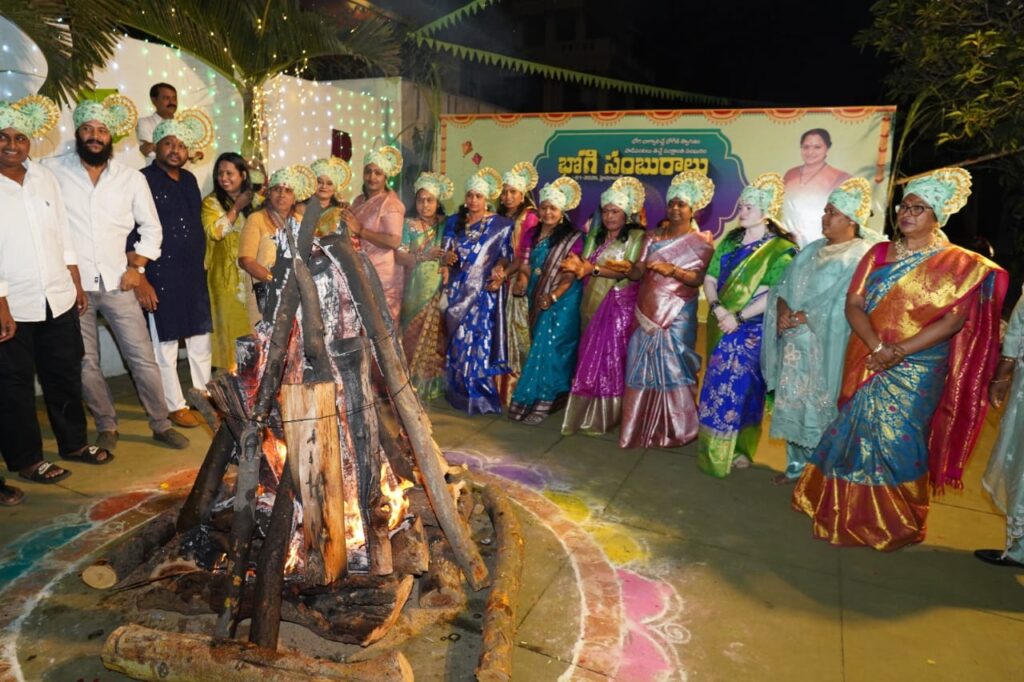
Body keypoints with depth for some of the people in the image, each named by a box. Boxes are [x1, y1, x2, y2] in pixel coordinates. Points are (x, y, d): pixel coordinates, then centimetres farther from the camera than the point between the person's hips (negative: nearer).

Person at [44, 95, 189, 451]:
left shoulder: (131, 178, 4)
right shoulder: (52, 170, -2)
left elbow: (151, 228, 10)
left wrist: (136, 266, 0)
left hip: (117, 284, 1)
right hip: (72, 285, -1)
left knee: (143, 359, 3)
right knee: (86, 365, 8)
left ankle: (161, 425, 17)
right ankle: (107, 427, 25)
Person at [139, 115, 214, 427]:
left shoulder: (189, 179, 11)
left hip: (194, 273, 6)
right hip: (161, 276, -6)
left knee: (201, 336, 14)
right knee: (166, 343, 5)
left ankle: (204, 394, 30)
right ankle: (176, 406, 17)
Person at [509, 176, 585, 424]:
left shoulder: (573, 237, -8)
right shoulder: (533, 235, 10)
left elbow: (571, 274, -12)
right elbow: (528, 266, 13)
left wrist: (552, 297, -21)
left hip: (562, 301, -6)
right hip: (537, 300, 6)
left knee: (549, 349, -8)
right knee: (539, 347, 10)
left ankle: (540, 403, -2)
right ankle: (537, 399, 20)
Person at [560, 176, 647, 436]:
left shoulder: (637, 236, -5)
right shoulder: (595, 236, 16)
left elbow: (629, 272, -18)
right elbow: (586, 267, 7)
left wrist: (594, 269, -24)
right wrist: (578, 267, -16)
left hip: (620, 305, -6)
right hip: (593, 303, 6)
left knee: (611, 357, -4)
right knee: (591, 357, 10)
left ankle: (603, 418, 6)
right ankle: (587, 413, 21)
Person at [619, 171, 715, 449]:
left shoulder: (701, 242, 0)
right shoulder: (653, 237, 14)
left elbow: (698, 278, -12)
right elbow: (639, 270, 5)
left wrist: (672, 270, -25)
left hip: (677, 316, -4)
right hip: (647, 311, 5)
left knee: (672, 367, -4)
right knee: (642, 366, 5)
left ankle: (674, 429, 9)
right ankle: (639, 426, 15)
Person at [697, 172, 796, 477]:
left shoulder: (781, 249, -8)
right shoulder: (730, 242, 10)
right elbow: (709, 279, 6)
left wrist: (739, 317, -19)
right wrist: (717, 308, -12)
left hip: (751, 330, -5)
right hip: (722, 325, 6)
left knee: (737, 387, -3)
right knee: (719, 385, 10)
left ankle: (735, 450, 12)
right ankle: (715, 447, 22)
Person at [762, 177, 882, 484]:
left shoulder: (861, 256, -11)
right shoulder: (813, 249, 13)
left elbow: (841, 307, -19)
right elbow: (785, 285, 8)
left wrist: (799, 318, -16)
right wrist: (783, 311, -11)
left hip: (824, 346, -7)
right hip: (794, 342, 7)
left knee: (817, 408, 0)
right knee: (792, 404, 13)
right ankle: (796, 465, 28)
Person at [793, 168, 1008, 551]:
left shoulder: (957, 263, -3)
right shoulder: (878, 254, 6)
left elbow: (953, 319, -12)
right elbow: (854, 304, -2)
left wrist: (900, 351, -21)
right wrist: (877, 347, -17)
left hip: (916, 372, -3)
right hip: (866, 365, 3)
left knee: (896, 442, 2)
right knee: (858, 435, 9)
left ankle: (893, 522, 21)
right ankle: (849, 509, 27)